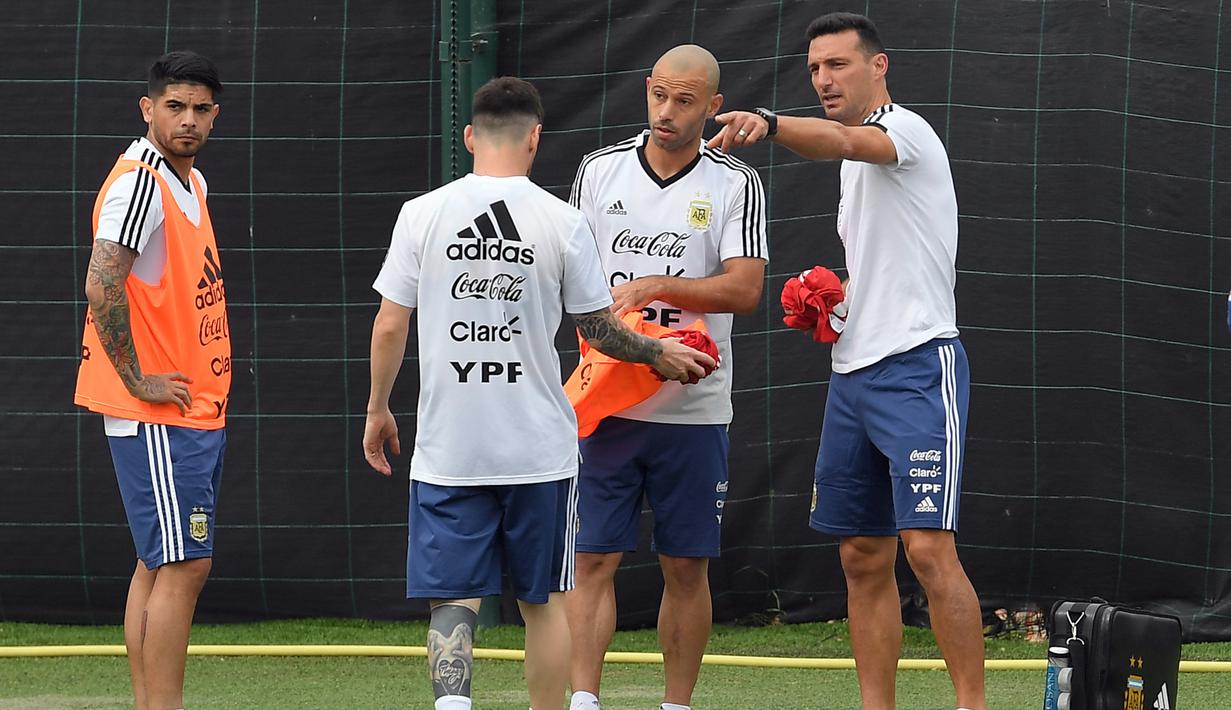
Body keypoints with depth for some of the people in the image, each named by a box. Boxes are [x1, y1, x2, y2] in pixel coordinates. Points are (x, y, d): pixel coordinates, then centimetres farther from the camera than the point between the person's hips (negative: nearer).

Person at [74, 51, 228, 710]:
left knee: (159, 566, 10)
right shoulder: (140, 182, -16)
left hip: (195, 409, 10)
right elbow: (101, 286, -26)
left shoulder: (192, 182, 15)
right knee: (183, 565, -11)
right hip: (156, 412, -10)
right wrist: (138, 381, -20)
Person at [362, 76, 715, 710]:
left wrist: (378, 410, 15)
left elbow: (389, 328, 0)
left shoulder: (423, 214, -2)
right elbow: (600, 330, 4)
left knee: (453, 597, 1)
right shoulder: (562, 222, -4)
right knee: (543, 599, 12)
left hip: (447, 445, 0)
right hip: (538, 445, 0)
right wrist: (659, 354, 23)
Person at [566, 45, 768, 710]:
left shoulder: (736, 185, -1)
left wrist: (653, 286, -18)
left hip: (693, 407, -1)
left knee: (686, 568, 4)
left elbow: (744, 288, -10)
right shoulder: (600, 169, 6)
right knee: (592, 559, -5)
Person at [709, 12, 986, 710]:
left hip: (917, 365, -9)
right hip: (852, 372, 9)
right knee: (864, 561, 7)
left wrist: (769, 124, -50)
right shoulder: (857, 164, 21)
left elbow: (839, 141, -31)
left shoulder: (907, 130, -7)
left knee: (929, 549, -17)